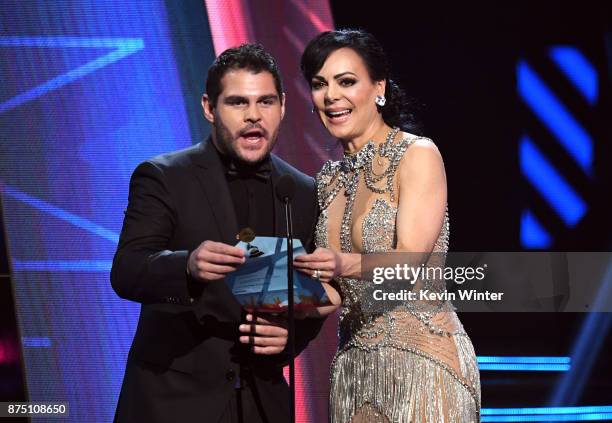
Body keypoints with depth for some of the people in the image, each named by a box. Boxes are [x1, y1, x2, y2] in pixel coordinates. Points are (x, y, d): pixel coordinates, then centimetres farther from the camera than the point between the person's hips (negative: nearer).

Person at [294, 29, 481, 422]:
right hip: (353, 360, 6)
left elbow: (409, 262, -19)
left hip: (423, 358, -6)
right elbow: (333, 295, 14)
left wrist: (345, 265, -38)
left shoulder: (419, 155, -8)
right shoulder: (331, 178, 12)